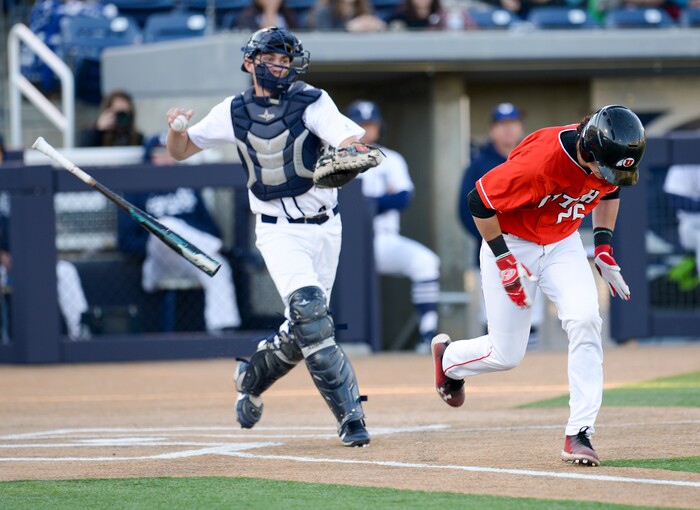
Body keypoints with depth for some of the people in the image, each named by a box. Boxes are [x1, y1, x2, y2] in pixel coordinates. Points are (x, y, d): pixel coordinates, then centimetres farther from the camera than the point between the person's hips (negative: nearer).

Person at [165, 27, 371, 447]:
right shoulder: (235, 112, -1)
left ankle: (252, 377, 35)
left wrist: (349, 152, -50)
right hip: (279, 233, -1)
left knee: (304, 330, 7)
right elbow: (180, 152, 6)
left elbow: (350, 139, -25)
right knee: (309, 312, -20)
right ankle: (350, 416, -17)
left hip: (325, 227, 1)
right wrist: (177, 128, -17)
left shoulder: (312, 102, -8)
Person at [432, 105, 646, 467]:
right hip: (510, 243, -5)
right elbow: (480, 201, -24)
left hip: (564, 245, 5)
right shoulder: (540, 160, -35)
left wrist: (604, 247, 2)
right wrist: (504, 262, -21)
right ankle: (447, 356, 36)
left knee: (585, 321, -20)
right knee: (506, 354, 0)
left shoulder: (608, 161, -15)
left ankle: (579, 435, -17)